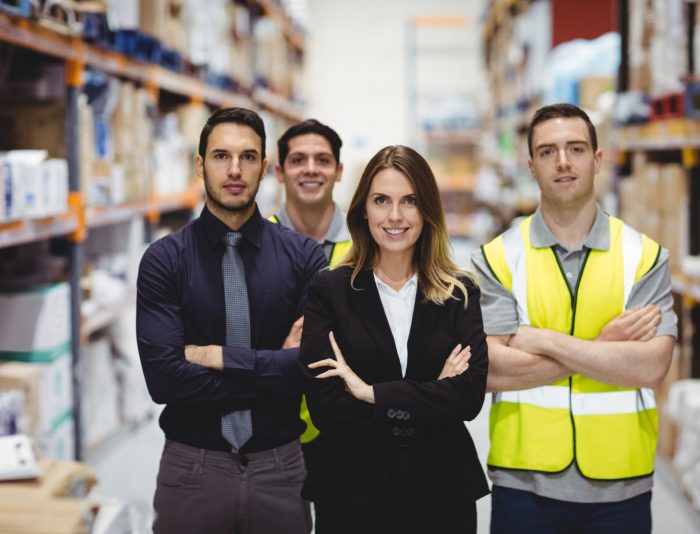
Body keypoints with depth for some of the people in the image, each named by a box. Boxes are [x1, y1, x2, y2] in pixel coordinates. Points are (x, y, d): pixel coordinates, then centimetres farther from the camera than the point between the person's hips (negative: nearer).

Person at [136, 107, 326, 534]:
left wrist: (219, 356, -13)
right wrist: (274, 371, -13)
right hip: (193, 466, -1)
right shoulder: (165, 259, -6)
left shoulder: (304, 256, -2)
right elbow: (163, 378, -15)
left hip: (279, 465, 1)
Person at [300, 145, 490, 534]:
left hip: (443, 492, 2)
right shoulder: (328, 291, -3)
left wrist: (372, 393, -14)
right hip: (350, 493, -2)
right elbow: (325, 407, -12)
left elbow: (470, 394, -10)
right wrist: (431, 399, -11)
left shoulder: (460, 293, 3)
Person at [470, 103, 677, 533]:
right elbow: (491, 372, -12)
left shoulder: (646, 256, 0)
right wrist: (602, 346, -13)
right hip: (524, 485, -1)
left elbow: (651, 367, -12)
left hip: (621, 486, 1)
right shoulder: (498, 258, -2)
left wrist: (545, 340, -14)